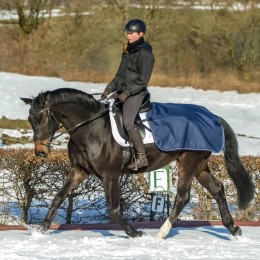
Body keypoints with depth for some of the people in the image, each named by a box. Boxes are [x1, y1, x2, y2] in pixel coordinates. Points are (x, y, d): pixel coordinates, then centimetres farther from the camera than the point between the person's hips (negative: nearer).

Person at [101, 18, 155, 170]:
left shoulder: (145, 53, -13)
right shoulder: (128, 51, 13)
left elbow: (143, 79, -17)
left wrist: (127, 92, -22)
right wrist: (110, 87, 12)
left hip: (135, 93, -9)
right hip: (121, 91, 9)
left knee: (128, 122, -24)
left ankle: (142, 157, -20)